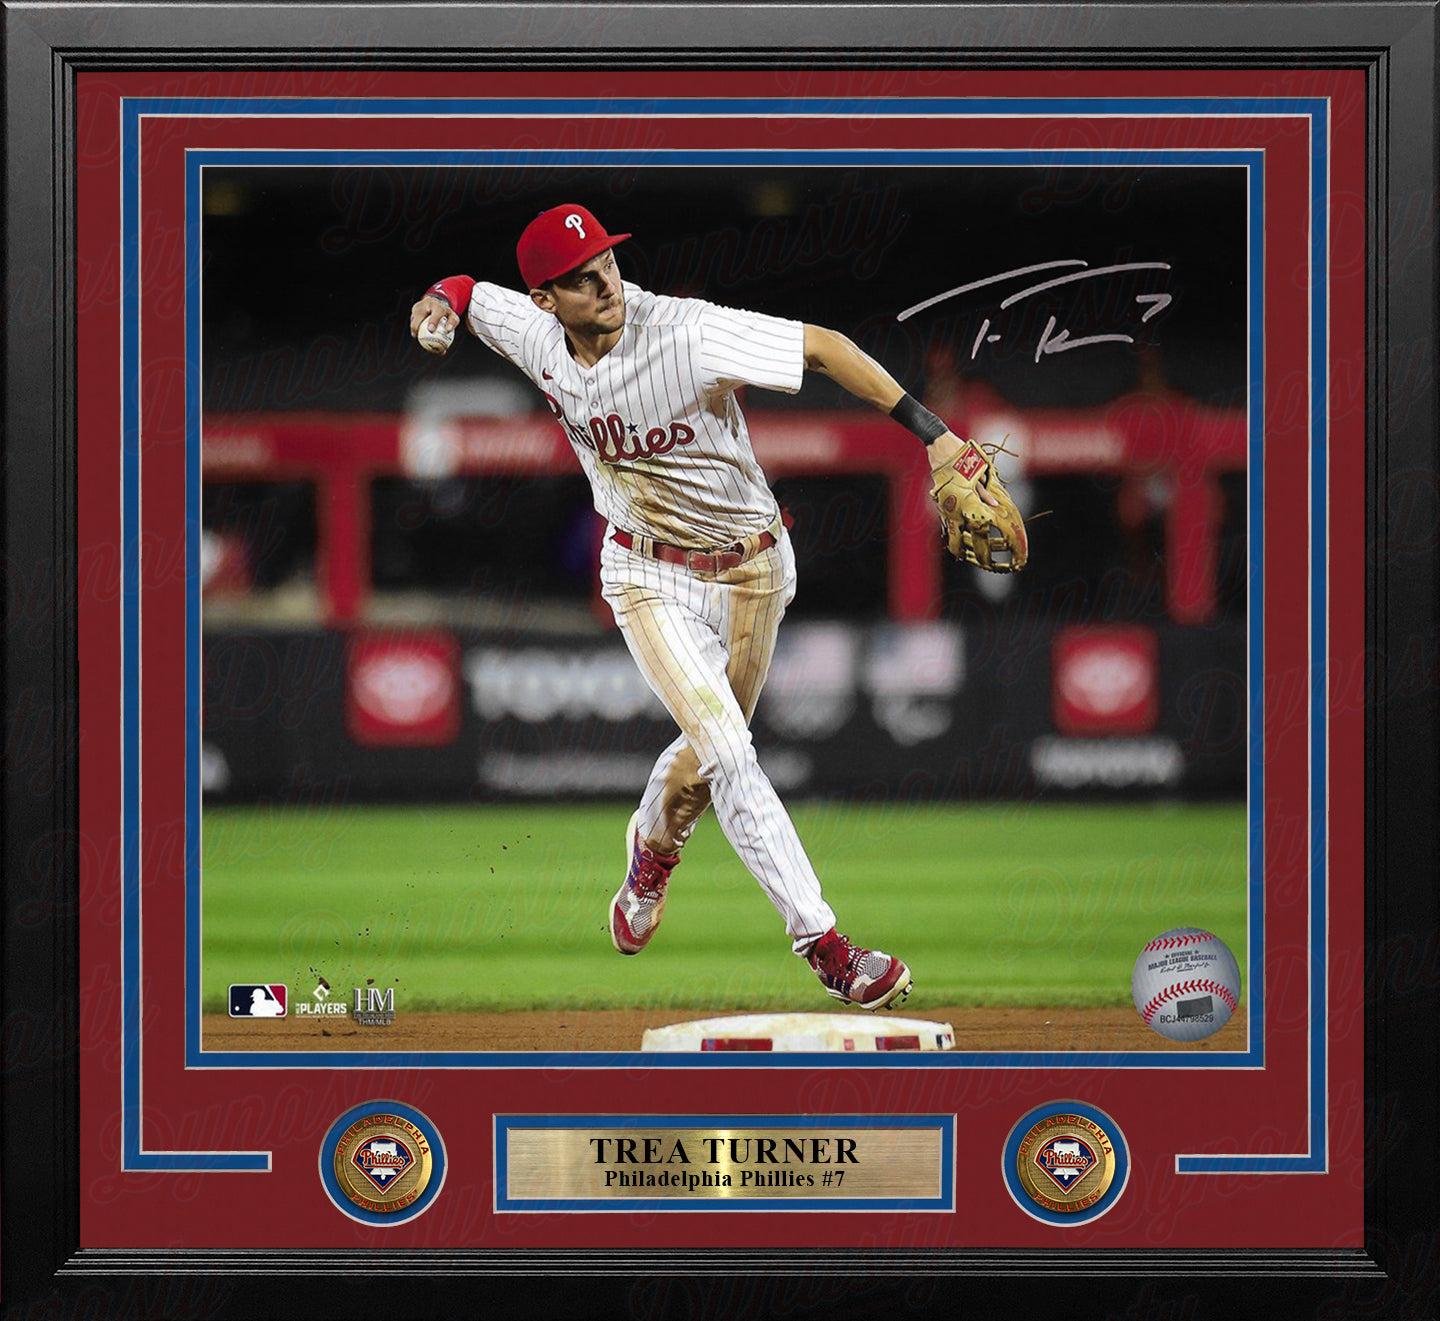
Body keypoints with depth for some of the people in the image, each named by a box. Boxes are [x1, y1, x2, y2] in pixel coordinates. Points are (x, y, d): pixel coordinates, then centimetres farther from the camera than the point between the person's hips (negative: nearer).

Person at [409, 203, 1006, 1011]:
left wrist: (930, 431, -35)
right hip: (649, 576, 1)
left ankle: (655, 845, 50)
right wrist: (438, 306, -19)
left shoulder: (687, 334, -28)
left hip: (752, 572, -1)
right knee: (726, 751, -16)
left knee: (713, 749, 15)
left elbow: (822, 347, -29)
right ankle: (823, 944, -13)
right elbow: (466, 291, 6)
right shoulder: (537, 336, -13)